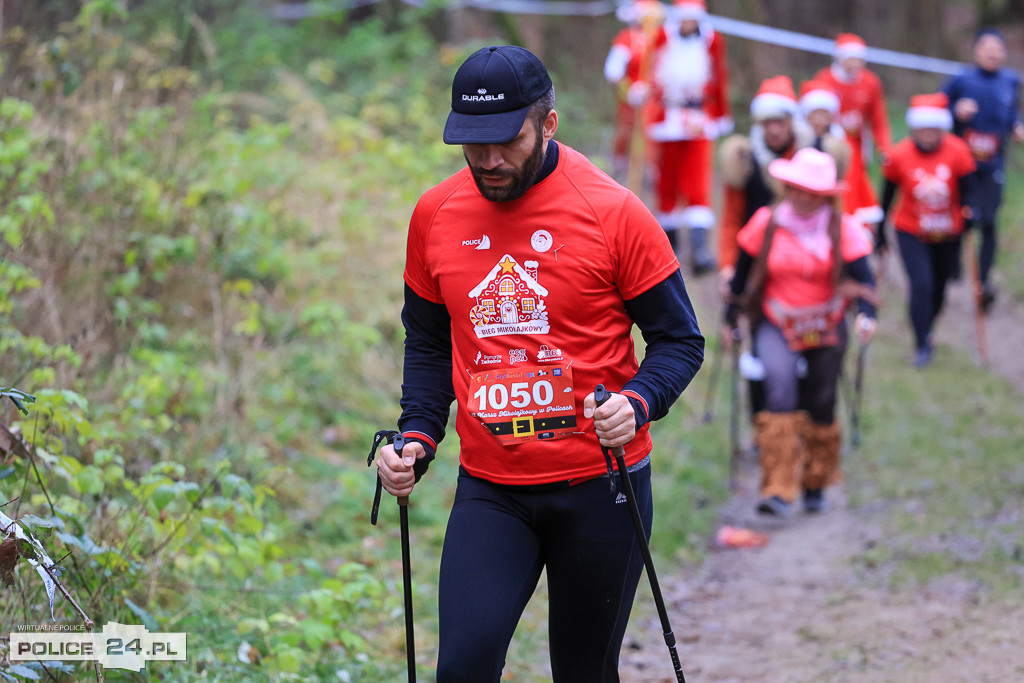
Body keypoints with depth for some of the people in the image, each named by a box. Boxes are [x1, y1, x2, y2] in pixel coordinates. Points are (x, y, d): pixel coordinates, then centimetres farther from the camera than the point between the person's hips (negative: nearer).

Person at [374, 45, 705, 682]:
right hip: (489, 491, 2)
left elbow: (680, 340, -4)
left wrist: (637, 402, -24)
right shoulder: (435, 215, 2)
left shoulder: (614, 212, -10)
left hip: (600, 485, -2)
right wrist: (418, 436, 0)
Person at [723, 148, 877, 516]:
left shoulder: (843, 229, -8)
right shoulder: (766, 224, -5)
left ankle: (815, 486, 33)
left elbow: (864, 279, -12)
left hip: (826, 329, 1)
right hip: (776, 326, -1)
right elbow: (743, 274, 7)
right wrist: (730, 319, 12)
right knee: (780, 385, -24)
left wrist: (866, 315, -31)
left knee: (820, 404, 8)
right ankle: (778, 489, -29)